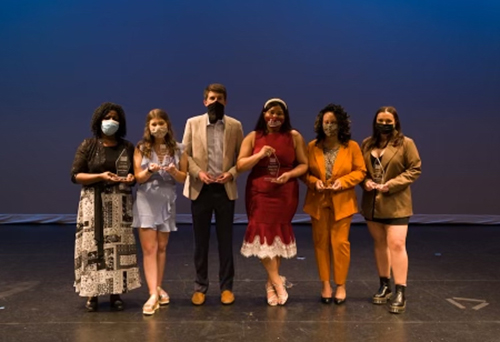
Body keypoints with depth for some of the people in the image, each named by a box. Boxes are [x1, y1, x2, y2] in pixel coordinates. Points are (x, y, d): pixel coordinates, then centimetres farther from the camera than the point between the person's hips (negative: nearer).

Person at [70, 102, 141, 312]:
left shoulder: (127, 147, 7)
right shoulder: (88, 146, 0)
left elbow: (135, 173, 15)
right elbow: (75, 175, -4)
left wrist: (131, 177, -9)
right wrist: (101, 176, -17)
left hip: (120, 204, 2)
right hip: (94, 203, -2)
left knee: (119, 246, 1)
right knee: (93, 246, -4)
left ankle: (116, 293, 8)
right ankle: (92, 294, 4)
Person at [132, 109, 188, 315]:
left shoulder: (178, 149, 2)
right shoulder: (141, 148, -1)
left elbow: (183, 178, 4)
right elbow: (138, 177, -3)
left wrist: (174, 171, -18)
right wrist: (150, 170, -23)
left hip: (167, 202, 2)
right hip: (146, 201, -2)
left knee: (161, 247, 11)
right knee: (149, 248, -7)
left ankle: (158, 288, 25)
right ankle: (153, 295, -9)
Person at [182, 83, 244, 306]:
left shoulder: (235, 126, 5)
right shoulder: (193, 123, 4)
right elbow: (184, 154, 2)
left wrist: (232, 173, -12)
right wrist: (198, 172, -13)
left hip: (225, 189, 0)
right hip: (200, 189, 0)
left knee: (225, 240, 7)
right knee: (201, 240, 8)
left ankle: (226, 286, 19)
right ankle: (200, 286, 20)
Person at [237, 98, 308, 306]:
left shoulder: (294, 137, 3)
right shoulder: (253, 137, 3)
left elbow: (304, 164, 3)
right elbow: (240, 166, -1)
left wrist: (289, 174, -16)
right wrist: (259, 155, -16)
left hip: (285, 194, 0)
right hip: (259, 193, 0)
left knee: (279, 235, 6)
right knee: (263, 234, -7)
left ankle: (271, 283, 19)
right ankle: (277, 282, 2)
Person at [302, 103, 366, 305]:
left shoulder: (352, 146, -2)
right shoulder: (312, 147, 2)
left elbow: (360, 171, 0)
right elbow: (304, 172, 6)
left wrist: (343, 181, -15)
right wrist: (314, 182, -13)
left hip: (342, 202, -2)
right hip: (318, 202, 2)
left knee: (340, 243, 0)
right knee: (321, 243, 6)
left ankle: (341, 286, 15)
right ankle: (325, 285, 18)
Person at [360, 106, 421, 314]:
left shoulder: (406, 143, -4)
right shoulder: (367, 144, 8)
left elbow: (415, 169, -7)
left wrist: (391, 185, -16)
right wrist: (365, 181, -9)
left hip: (395, 203, -5)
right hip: (372, 203, 5)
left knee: (396, 244, -11)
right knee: (379, 243, 12)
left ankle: (400, 292, -5)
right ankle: (384, 286, 25)